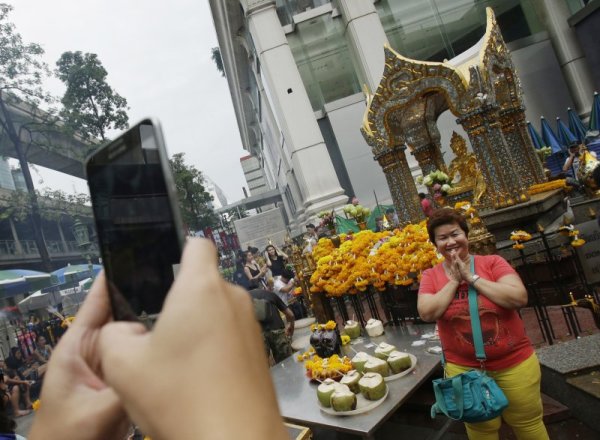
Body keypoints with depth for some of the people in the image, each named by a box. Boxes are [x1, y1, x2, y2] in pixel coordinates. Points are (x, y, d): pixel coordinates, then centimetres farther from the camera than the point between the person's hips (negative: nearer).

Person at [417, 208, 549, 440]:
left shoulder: (493, 262, -8)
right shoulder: (430, 276, -4)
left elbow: (519, 298, -20)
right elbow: (426, 313, -18)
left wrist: (472, 277, -19)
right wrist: (454, 280, -15)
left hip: (515, 363, 0)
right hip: (463, 368, 0)